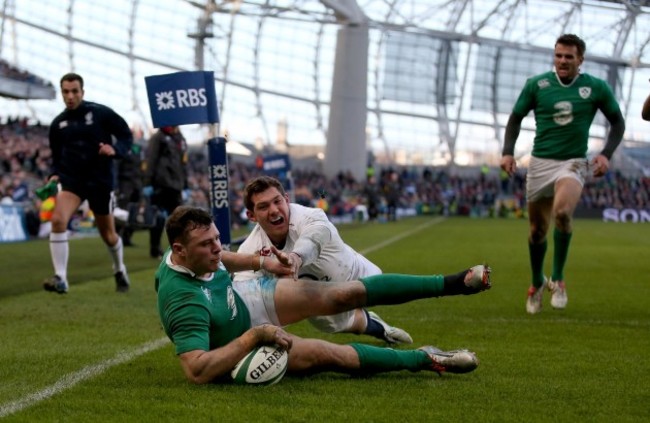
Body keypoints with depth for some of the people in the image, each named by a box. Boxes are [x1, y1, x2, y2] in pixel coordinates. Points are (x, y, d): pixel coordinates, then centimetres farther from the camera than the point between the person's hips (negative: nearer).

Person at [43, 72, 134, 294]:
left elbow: (127, 136, -1)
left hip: (101, 180, -2)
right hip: (71, 178, 2)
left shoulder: (101, 113, -5)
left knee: (108, 234, 10)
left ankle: (120, 270, 41)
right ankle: (60, 279, -21)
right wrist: (55, 175, -2)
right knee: (58, 220, -24)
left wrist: (115, 149, -21)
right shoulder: (58, 124, 5)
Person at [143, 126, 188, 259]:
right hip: (160, 185, -6)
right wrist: (148, 184, -13)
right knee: (159, 217, -5)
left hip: (175, 185, 6)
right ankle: (155, 249, 1)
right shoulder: (158, 138, -2)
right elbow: (150, 161, -8)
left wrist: (185, 186, 19)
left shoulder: (180, 139, 18)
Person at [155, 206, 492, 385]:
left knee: (347, 294, -2)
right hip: (239, 348, -7)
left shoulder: (194, 253, -18)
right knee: (332, 355, -10)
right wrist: (254, 337, -43)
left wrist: (261, 261, 3)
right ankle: (426, 359, 10)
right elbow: (196, 370, -49)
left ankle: (449, 284, 5)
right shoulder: (184, 301, -43)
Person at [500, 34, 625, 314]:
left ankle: (558, 279, -13)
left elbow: (617, 122, 10)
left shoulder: (596, 88, 0)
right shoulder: (536, 85, 0)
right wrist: (508, 151, -3)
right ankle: (537, 283, 32)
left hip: (573, 163, -2)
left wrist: (606, 154, -4)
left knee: (562, 212, -30)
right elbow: (516, 118, 10)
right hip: (540, 163, 2)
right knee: (537, 230, 7)